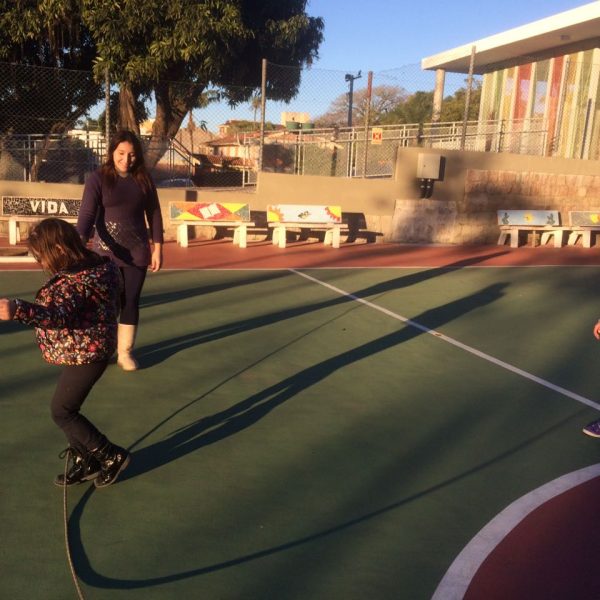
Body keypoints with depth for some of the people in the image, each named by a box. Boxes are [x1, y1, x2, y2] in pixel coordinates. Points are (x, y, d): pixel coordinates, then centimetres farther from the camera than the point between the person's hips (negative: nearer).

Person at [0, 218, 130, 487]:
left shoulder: (77, 281, -27)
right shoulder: (92, 267, 4)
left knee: (62, 411, 1)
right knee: (66, 409, 18)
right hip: (80, 352, 11)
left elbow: (58, 315, -43)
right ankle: (85, 463, 32)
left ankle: (112, 456, 13)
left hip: (85, 355, -11)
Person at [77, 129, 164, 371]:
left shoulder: (143, 179, 1)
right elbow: (87, 213, -15)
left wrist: (157, 248, 4)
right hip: (106, 252, -2)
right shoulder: (98, 178, -7)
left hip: (137, 252, 2)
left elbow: (154, 214, 6)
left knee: (131, 301, 6)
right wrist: (80, 242, -31)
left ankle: (125, 352, 18)